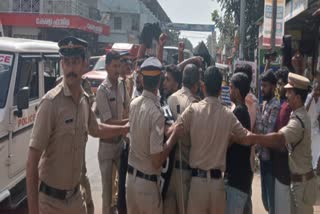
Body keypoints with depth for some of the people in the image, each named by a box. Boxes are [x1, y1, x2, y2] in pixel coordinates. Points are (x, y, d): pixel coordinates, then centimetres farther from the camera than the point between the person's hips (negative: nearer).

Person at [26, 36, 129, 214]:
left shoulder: (84, 99, 0)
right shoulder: (51, 102, -21)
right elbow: (32, 162, -21)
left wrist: (126, 128, 23)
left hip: (75, 196, 6)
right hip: (51, 199, -6)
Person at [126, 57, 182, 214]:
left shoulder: (133, 104, -2)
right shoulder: (156, 113, -23)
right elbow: (157, 161, -22)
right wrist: (175, 134, -14)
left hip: (131, 176, 6)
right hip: (148, 182, -6)